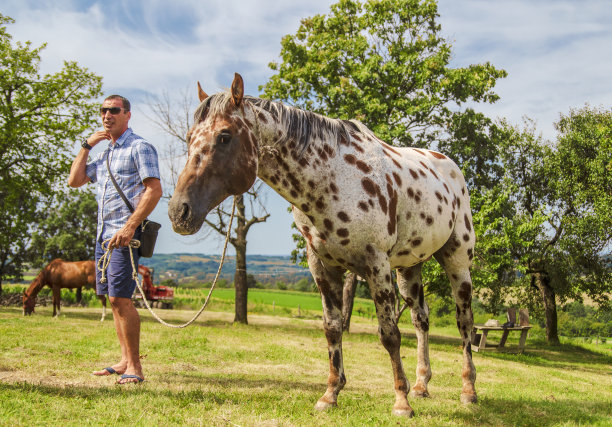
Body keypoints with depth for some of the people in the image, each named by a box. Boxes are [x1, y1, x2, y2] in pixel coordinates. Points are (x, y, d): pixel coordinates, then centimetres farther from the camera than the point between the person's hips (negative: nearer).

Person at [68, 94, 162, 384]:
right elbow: (74, 181, 17)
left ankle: (134, 366, -6)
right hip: (103, 233, 9)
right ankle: (125, 361, 19)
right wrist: (86, 146, 10)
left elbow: (154, 190, -15)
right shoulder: (104, 153, 21)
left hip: (124, 233, -9)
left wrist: (130, 227, -23)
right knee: (113, 300, 11)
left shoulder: (139, 147, -5)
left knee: (120, 298, -13)